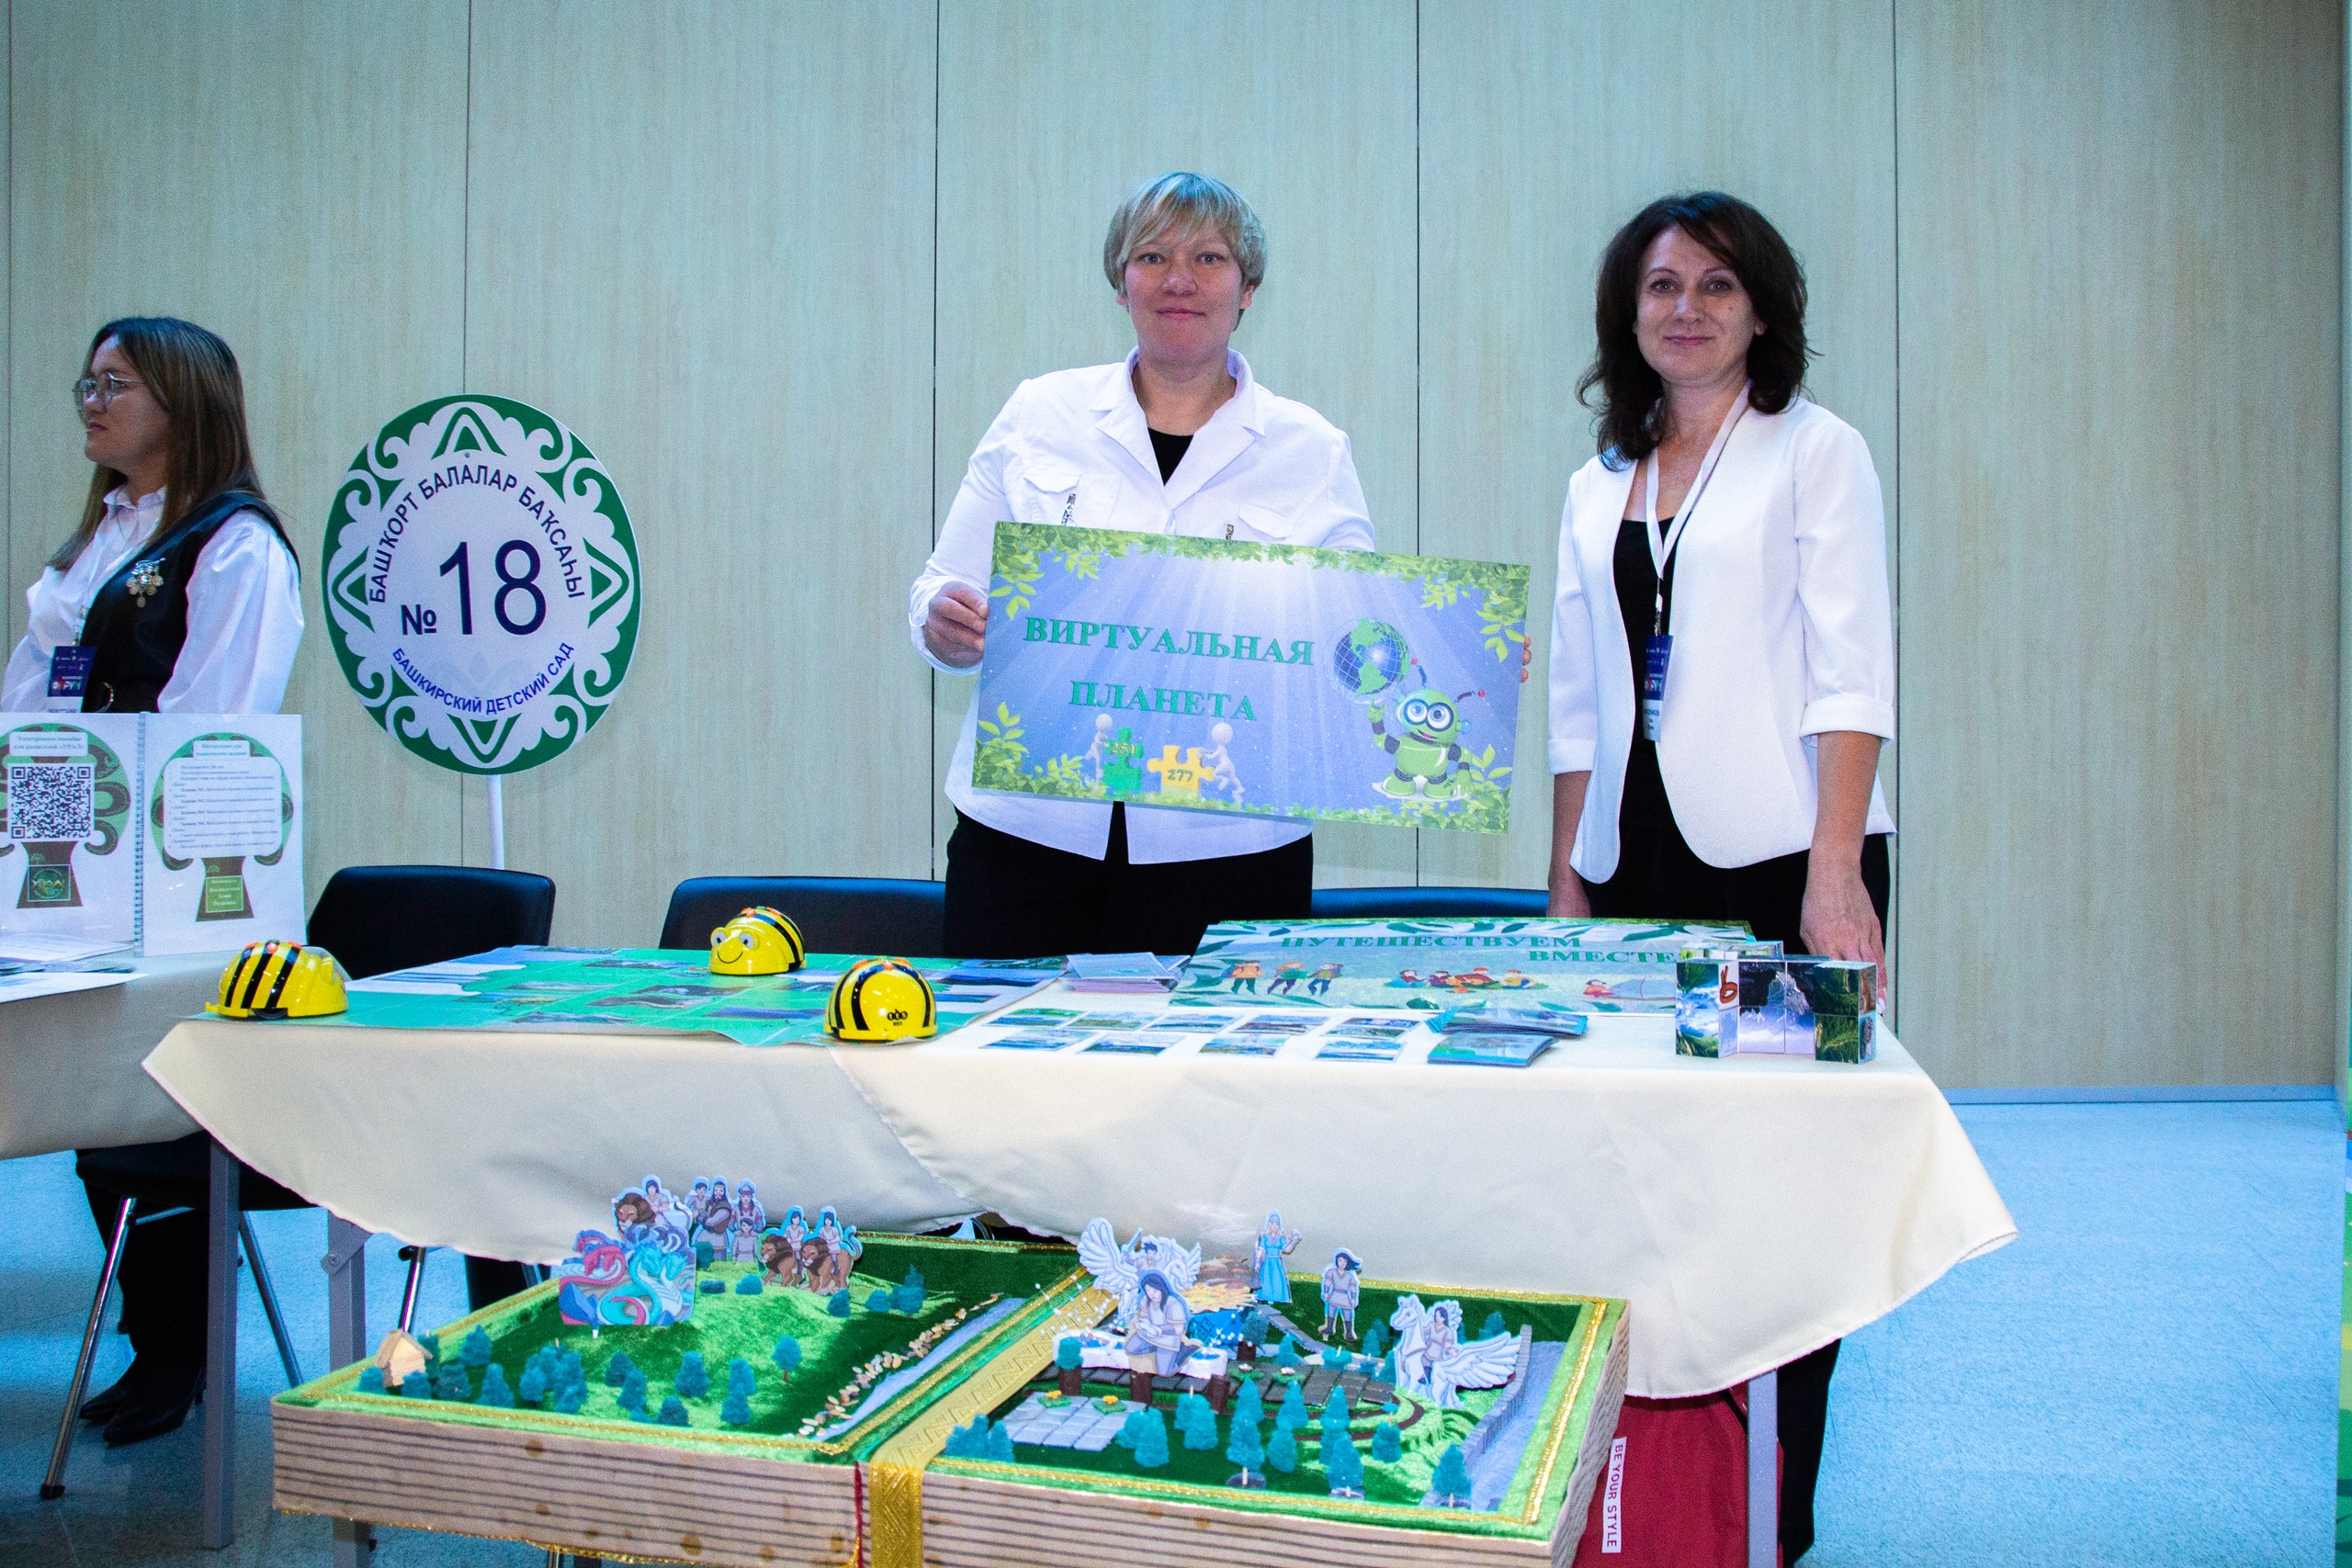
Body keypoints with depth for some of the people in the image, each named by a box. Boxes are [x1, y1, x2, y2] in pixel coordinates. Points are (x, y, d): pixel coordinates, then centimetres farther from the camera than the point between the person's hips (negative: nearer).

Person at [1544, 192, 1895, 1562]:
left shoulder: (1815, 451, 4)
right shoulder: (1599, 488, 18)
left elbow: (1851, 673, -5)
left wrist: (1835, 873, -15)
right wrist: (1567, 882, 11)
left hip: (1784, 857, -4)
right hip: (1640, 860, 4)